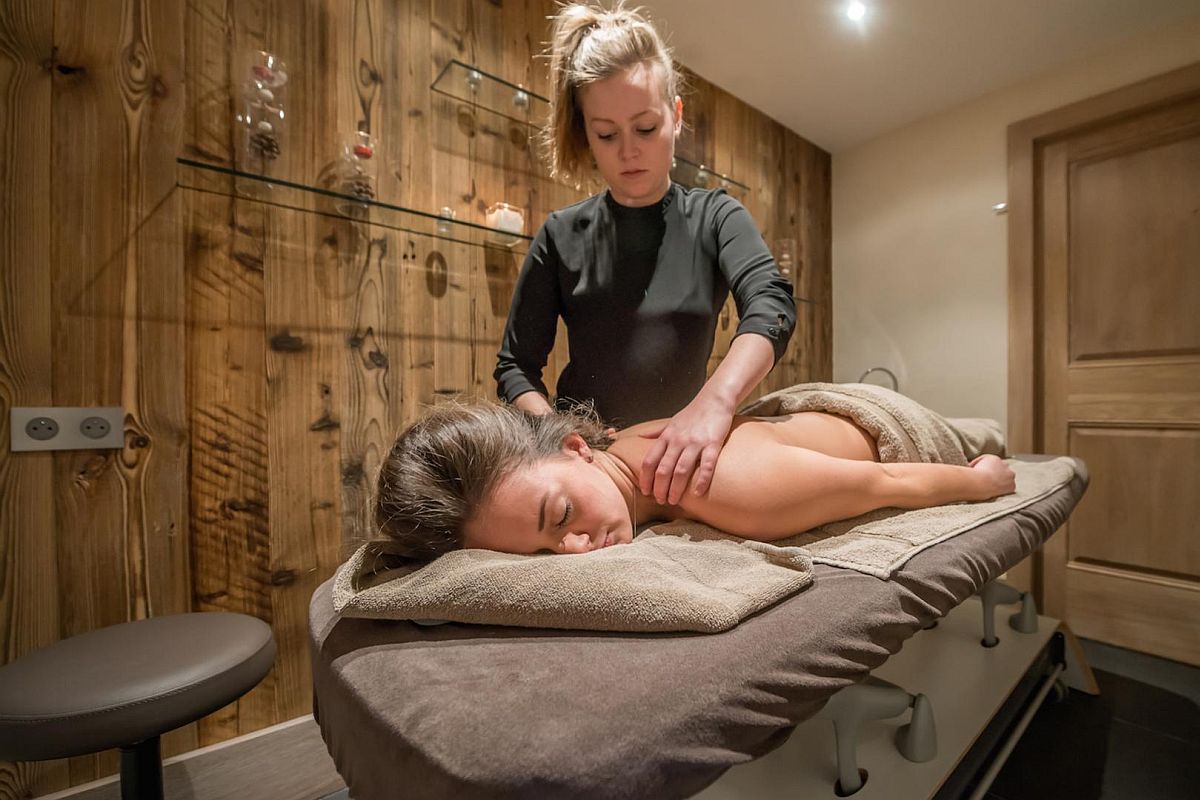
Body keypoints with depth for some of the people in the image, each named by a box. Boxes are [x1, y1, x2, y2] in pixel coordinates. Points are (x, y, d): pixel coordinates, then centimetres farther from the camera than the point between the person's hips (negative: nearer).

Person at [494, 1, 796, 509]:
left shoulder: (714, 217, 3)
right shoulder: (562, 235, 2)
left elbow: (770, 303, -15)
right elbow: (515, 365, 2)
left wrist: (716, 399, -34)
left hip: (682, 454, 0)